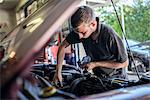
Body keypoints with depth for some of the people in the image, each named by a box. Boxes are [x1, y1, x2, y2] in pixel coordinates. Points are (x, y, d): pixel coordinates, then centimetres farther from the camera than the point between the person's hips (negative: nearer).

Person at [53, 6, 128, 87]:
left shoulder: (109, 36, -32)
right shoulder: (80, 30, -16)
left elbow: (124, 63, -20)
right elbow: (63, 45, -3)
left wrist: (96, 64, -21)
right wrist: (58, 72, -10)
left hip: (115, 77, -4)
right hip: (98, 76, 4)